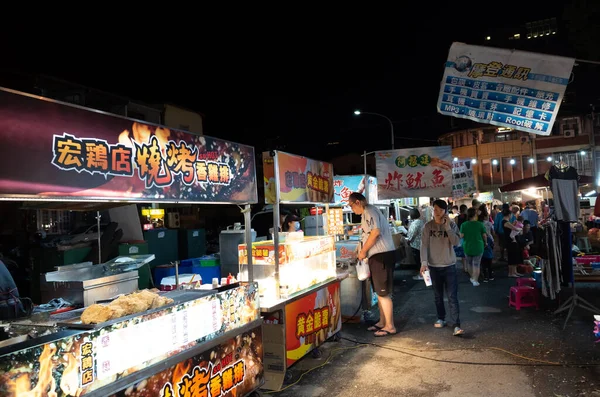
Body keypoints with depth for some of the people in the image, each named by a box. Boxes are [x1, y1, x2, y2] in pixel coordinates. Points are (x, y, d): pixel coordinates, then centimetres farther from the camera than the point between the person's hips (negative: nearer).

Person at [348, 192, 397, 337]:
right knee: (380, 292, 16)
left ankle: (390, 326, 6)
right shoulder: (368, 212, 19)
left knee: (383, 293, -3)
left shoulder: (369, 211, -12)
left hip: (381, 256, -10)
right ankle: (382, 322, 26)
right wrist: (363, 250, 16)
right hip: (378, 256, 10)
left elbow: (375, 232, -24)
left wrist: (363, 251, -15)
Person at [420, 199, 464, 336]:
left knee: (452, 296, -5)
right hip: (434, 266, 1)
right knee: (438, 295, 14)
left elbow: (456, 242, -12)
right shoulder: (428, 226, -1)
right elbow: (424, 245, -6)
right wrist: (424, 262, -17)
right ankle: (441, 318, 30)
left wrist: (447, 226, -18)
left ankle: (457, 325, -5)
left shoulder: (452, 225, 0)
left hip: (450, 266, -1)